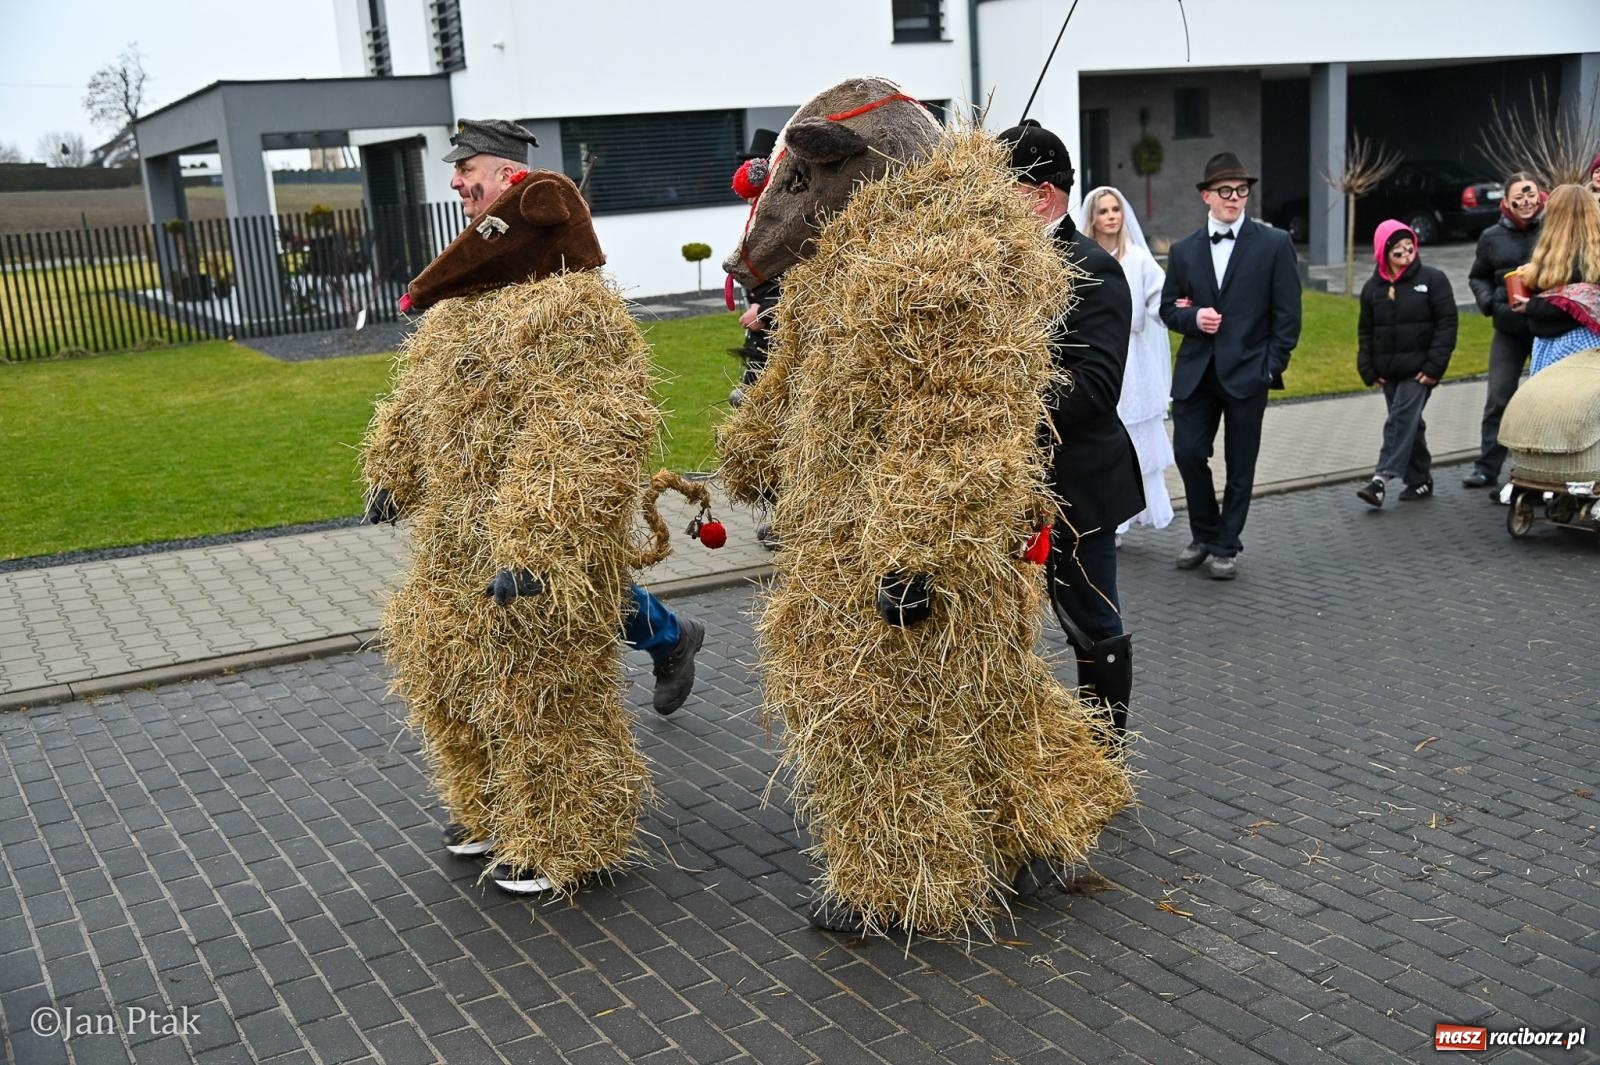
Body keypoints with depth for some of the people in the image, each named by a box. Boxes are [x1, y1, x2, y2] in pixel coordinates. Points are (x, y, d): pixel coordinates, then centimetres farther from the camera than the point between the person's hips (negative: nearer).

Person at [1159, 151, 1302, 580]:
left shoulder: (1274, 244, 0)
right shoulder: (1184, 251, 9)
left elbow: (1287, 314, -1)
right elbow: (1169, 308, 14)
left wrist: (1272, 367, -7)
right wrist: (1193, 317, -7)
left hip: (1247, 371, -2)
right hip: (1196, 370, 2)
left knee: (1240, 465, 4)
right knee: (1188, 452, -3)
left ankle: (1225, 546, 18)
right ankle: (1203, 534, 20)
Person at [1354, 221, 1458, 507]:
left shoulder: (1432, 279, -4)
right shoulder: (1373, 287, 8)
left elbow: (1446, 324, -6)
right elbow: (1365, 332, 13)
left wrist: (1434, 366, -13)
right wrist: (1368, 370, 3)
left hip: (1418, 369, -5)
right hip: (1388, 371, 5)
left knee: (1401, 420, -14)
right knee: (1408, 424, 12)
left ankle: (1381, 479, -21)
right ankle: (1420, 481, 21)